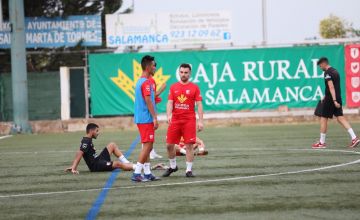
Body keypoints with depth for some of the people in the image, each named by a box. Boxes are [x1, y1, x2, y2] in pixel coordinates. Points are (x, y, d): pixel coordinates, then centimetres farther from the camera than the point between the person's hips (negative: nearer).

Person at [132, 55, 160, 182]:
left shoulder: (140, 81, 16)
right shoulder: (146, 82, -14)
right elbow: (148, 101, -19)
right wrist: (155, 118, -18)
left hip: (141, 118, 10)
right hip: (146, 119, -10)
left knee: (147, 146, 12)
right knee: (147, 146, -9)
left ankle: (147, 173, 13)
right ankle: (137, 174, -11)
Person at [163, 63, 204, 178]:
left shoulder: (194, 87, 2)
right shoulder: (173, 87, 9)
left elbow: (199, 105, 0)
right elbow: (170, 103, 4)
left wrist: (200, 121, -8)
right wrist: (168, 115, -14)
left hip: (189, 120, -3)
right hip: (175, 120, 3)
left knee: (189, 145, -5)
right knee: (169, 145, 4)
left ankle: (189, 170, 2)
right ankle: (173, 166, 25)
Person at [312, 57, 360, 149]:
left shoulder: (327, 73, -13)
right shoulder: (335, 71, 17)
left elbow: (331, 87, -21)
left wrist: (334, 100, -26)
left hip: (330, 99, -8)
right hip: (337, 98, 9)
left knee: (323, 119, 2)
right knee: (340, 118, 5)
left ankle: (322, 143, 8)